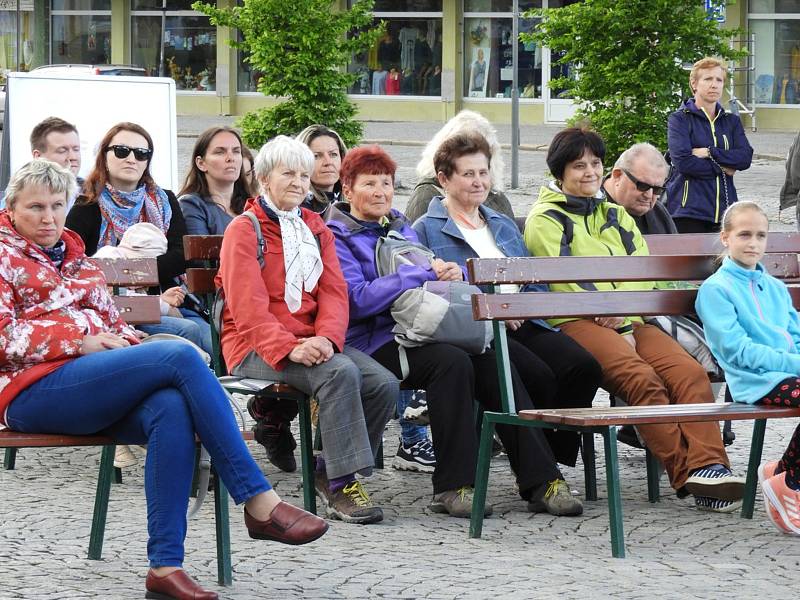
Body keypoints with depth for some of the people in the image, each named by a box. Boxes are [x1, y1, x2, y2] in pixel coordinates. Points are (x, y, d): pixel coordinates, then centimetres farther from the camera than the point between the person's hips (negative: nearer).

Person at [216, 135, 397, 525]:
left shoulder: (316, 229, 20)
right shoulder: (243, 230, -1)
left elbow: (334, 292, 8)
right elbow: (248, 305, -12)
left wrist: (326, 338, -14)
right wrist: (289, 349, -27)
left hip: (311, 343, 6)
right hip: (255, 347, -6)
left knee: (384, 383, -18)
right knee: (340, 373, -33)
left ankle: (330, 471, -6)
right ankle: (342, 482, -29)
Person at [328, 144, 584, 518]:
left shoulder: (401, 228, 26)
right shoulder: (337, 237, 3)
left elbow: (434, 277, 22)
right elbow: (358, 298, -13)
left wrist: (450, 274, -3)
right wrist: (425, 274, -15)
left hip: (420, 331, 6)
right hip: (374, 343, -6)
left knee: (491, 360, -22)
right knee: (451, 361, -34)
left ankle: (541, 481, -29)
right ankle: (453, 485, -29)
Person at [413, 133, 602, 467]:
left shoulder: (504, 226, 27)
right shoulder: (427, 230, 6)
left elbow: (536, 281, 24)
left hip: (523, 323, 6)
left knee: (584, 368, -22)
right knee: (538, 375, -32)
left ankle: (556, 457, -15)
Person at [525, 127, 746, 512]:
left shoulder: (615, 215, 27)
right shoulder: (546, 218, 8)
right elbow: (565, 280, -4)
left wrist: (622, 316, -7)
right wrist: (618, 330, -10)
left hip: (629, 321, 6)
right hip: (576, 323, -6)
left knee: (690, 373, -23)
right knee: (641, 377, -33)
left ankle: (707, 466, -36)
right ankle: (686, 473, -34)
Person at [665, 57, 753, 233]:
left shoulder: (732, 121, 17)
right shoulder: (679, 119, 3)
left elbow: (746, 157, 1)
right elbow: (683, 162, -12)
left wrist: (710, 153, -9)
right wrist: (722, 169, -5)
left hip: (723, 211, 4)